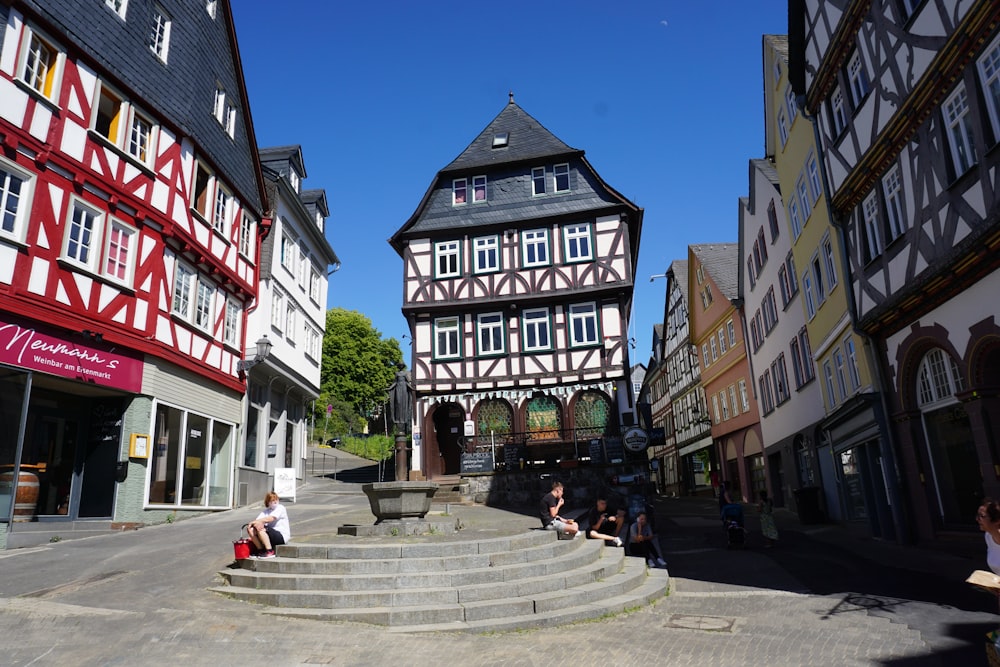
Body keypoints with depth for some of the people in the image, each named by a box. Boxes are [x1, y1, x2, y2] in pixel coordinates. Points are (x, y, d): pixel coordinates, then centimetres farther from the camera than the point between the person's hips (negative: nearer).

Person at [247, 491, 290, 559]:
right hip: (271, 534, 7)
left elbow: (271, 518, -21)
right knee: (250, 529, -8)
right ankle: (261, 551, 0)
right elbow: (258, 520, -2)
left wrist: (258, 521, -21)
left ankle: (270, 552, -19)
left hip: (282, 536, -7)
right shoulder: (265, 511, 15)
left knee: (261, 530, -28)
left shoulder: (280, 508, -5)